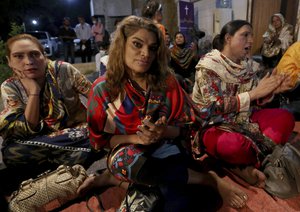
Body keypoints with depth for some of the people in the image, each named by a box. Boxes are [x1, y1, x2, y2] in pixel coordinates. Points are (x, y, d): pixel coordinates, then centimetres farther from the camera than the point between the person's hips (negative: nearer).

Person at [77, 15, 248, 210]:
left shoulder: (167, 81, -8)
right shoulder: (103, 88, -10)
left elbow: (184, 126, -2)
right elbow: (99, 140, -4)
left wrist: (165, 132, -25)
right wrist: (135, 138, -21)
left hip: (163, 149, 1)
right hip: (125, 153, 0)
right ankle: (210, 179, -17)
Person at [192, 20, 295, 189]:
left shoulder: (248, 64, 4)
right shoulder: (208, 65, -17)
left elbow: (254, 101, 9)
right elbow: (215, 106, -24)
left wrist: (271, 91, -13)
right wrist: (255, 92, -24)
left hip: (243, 118, 8)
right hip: (214, 124, -7)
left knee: (285, 117, -4)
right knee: (233, 144, -38)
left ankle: (248, 165, -15)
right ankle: (264, 160, -2)